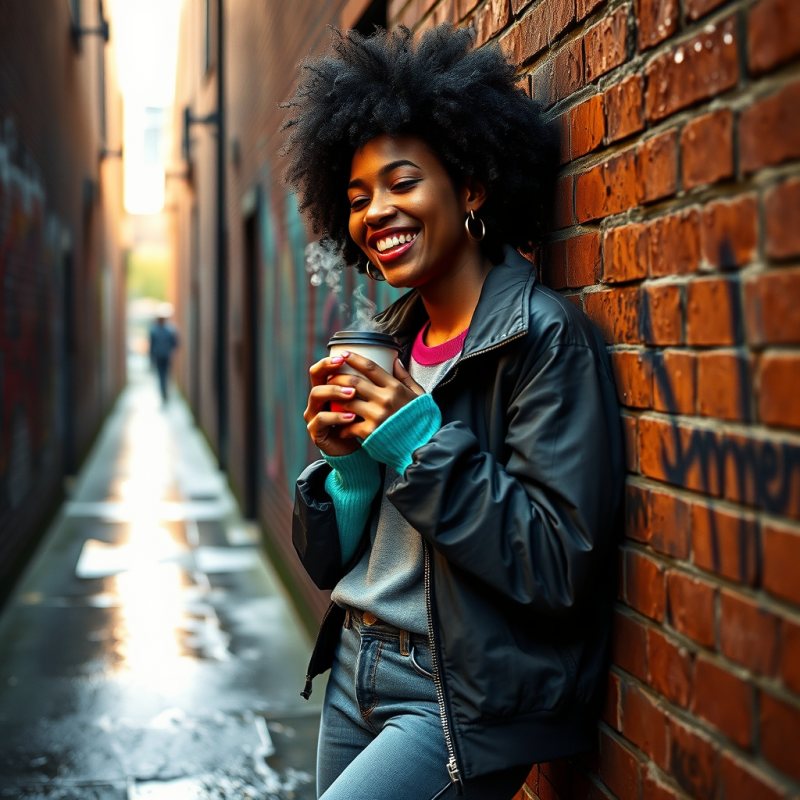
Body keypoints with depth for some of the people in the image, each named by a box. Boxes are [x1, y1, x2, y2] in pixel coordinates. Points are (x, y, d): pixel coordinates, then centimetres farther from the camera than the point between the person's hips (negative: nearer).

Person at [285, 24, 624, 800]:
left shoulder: (545, 338, -14)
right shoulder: (396, 339, 7)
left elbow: (561, 570, -21)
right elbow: (332, 563, 10)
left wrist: (420, 441, -21)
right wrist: (345, 461, -9)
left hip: (466, 703, -7)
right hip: (356, 670, 7)